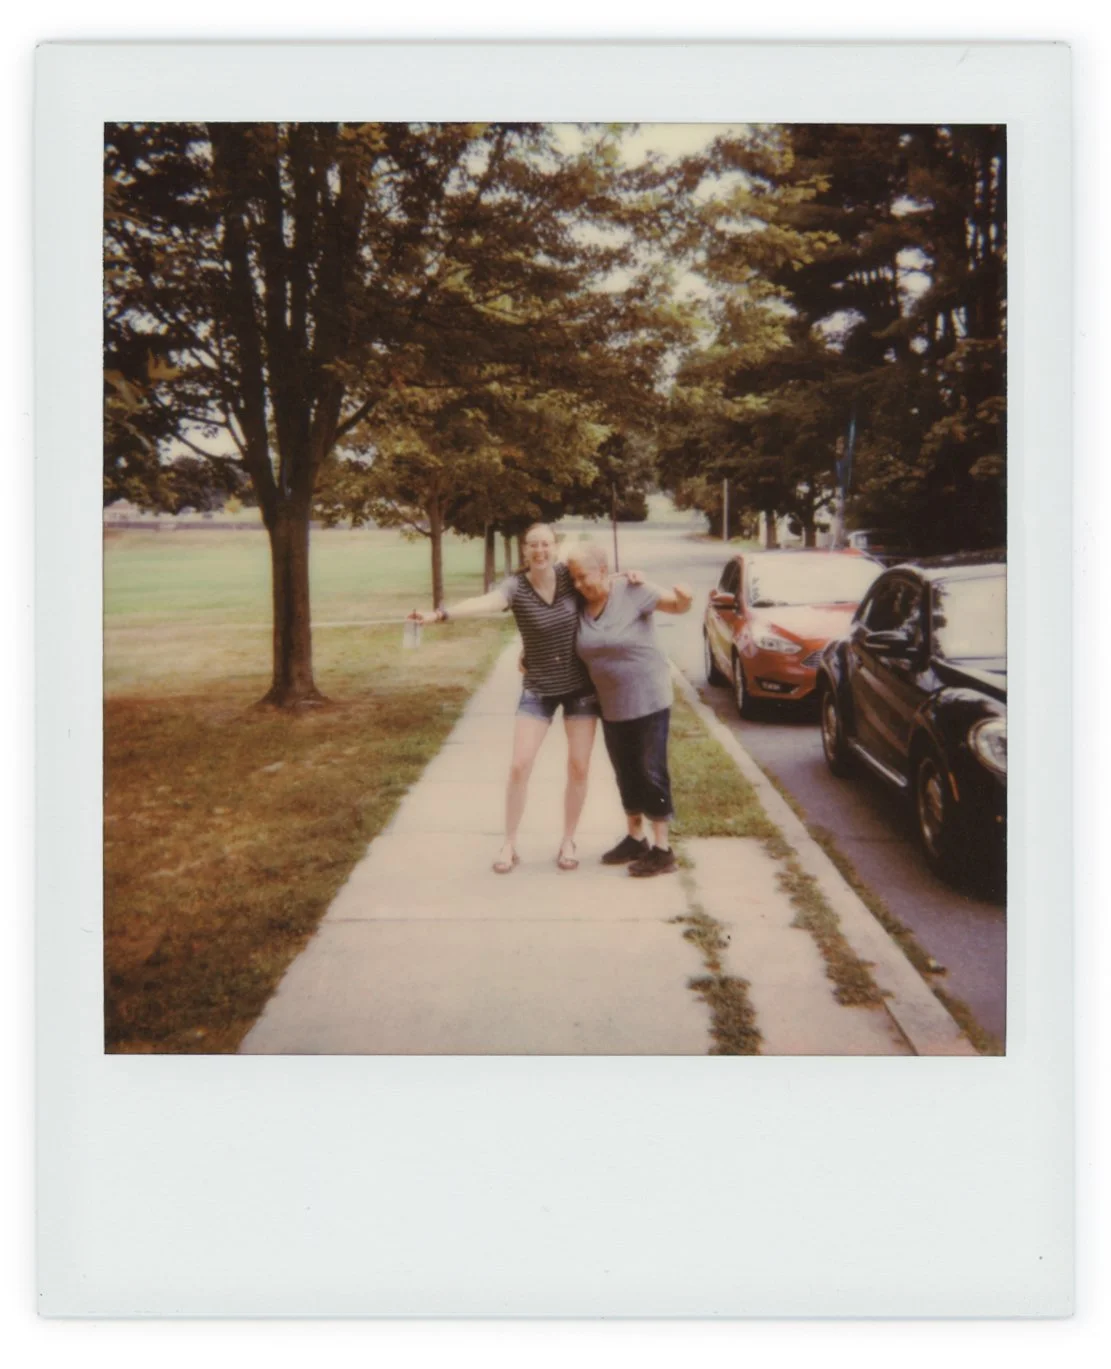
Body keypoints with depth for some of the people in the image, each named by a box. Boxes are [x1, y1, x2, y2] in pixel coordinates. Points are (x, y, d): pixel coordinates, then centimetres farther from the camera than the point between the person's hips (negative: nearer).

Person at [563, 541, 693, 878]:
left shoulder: (632, 591, -15)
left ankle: (662, 849, 6)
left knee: (651, 772, -1)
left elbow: (677, 605, -10)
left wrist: (684, 598, -32)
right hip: (611, 706, 6)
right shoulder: (580, 604, 0)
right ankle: (635, 838, 29)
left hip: (648, 700, -6)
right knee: (626, 773, 14)